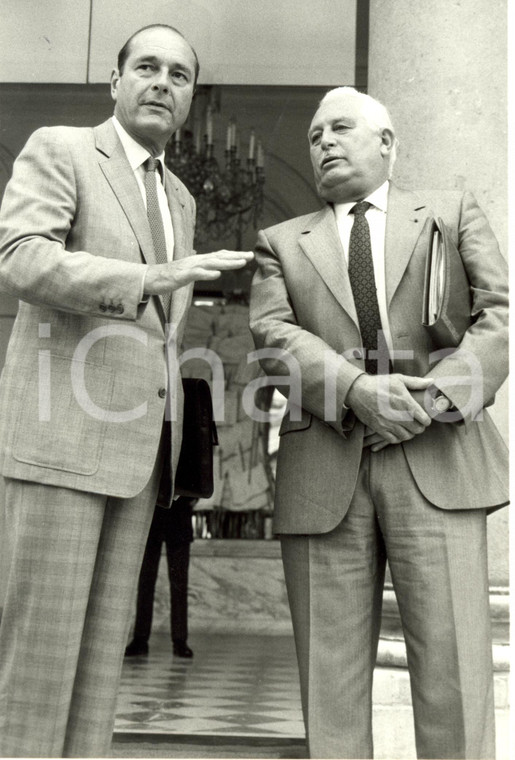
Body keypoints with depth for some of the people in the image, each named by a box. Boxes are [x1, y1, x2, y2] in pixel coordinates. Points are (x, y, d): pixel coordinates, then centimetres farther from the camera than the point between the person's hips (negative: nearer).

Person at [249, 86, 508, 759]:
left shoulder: (453, 213, 18)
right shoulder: (282, 243, 20)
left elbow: (499, 316, 5)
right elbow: (273, 338, 3)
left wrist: (436, 396, -11)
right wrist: (359, 390, -15)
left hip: (436, 461, -1)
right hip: (324, 472, 2)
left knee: (453, 672, -6)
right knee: (331, 680, 2)